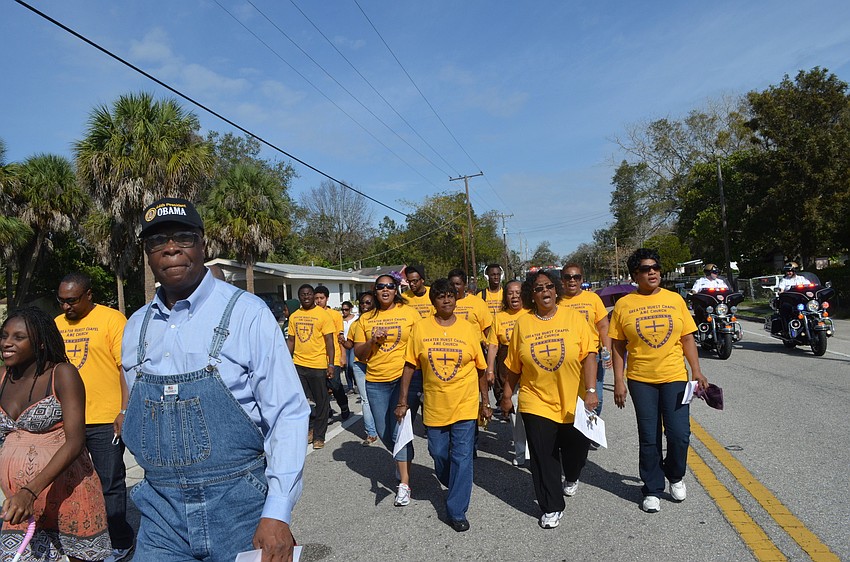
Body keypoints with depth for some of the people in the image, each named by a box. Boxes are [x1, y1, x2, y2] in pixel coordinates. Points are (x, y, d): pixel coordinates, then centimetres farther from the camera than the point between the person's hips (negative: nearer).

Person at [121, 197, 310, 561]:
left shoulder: (247, 313, -12)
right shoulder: (135, 328, 4)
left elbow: (288, 414, -14)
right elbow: (136, 419, 16)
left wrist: (277, 514, -18)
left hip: (239, 506, -3)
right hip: (160, 513, 4)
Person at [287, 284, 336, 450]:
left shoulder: (323, 315, -6)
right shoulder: (294, 316, 9)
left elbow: (330, 341, -7)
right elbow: (291, 340, 14)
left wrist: (331, 364, -12)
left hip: (318, 365, -4)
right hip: (298, 364, 5)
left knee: (321, 402, 5)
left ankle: (319, 436, 17)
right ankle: (310, 428, 31)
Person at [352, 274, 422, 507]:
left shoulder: (410, 313, 0)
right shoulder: (366, 319, 8)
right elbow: (358, 353, 10)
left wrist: (423, 378, -5)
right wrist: (371, 341, -10)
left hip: (406, 378, -4)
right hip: (376, 382, 4)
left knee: (400, 431, -8)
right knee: (384, 433, 13)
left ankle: (404, 484, 5)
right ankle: (403, 461, 41)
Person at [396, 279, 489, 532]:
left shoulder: (468, 329, -3)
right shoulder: (421, 328, -4)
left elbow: (480, 368, 4)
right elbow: (410, 366, -2)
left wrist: (485, 402, 6)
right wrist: (403, 401, -3)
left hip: (465, 404, -1)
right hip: (434, 405, 1)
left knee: (462, 457, 1)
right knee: (439, 453, 14)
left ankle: (457, 511, 16)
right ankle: (453, 486, 45)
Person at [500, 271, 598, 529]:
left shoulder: (573, 317, -4)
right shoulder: (522, 324, -1)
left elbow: (589, 355, -9)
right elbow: (514, 365, 6)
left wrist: (591, 390, -17)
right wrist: (507, 394, 10)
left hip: (572, 401, 0)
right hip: (537, 401, 0)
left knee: (576, 447, 17)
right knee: (543, 457, 3)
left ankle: (571, 478, 51)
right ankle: (551, 508, 21)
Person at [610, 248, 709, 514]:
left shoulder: (675, 299, 5)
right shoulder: (624, 305, -1)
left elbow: (687, 338, 8)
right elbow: (618, 346, 0)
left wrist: (696, 371, 0)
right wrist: (618, 381, -4)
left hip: (674, 377, 1)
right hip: (640, 380, -1)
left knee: (679, 434, -2)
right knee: (648, 439, 7)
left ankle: (675, 476, 29)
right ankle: (652, 490, 24)